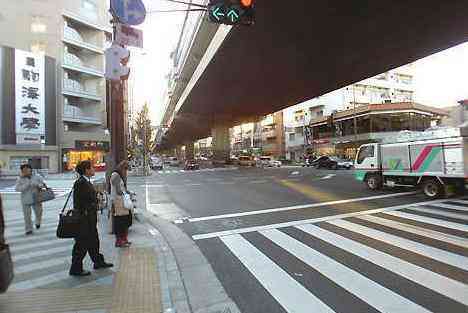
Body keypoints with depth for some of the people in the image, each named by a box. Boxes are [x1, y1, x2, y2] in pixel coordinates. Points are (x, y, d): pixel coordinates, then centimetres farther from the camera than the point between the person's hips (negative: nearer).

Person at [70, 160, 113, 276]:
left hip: (90, 219, 10)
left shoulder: (87, 182, 9)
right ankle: (76, 269, 21)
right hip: (84, 219, -10)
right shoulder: (80, 183, -20)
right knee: (81, 243, 4)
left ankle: (98, 261, 36)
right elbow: (78, 203, -22)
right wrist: (82, 218, -20)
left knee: (93, 240, 21)